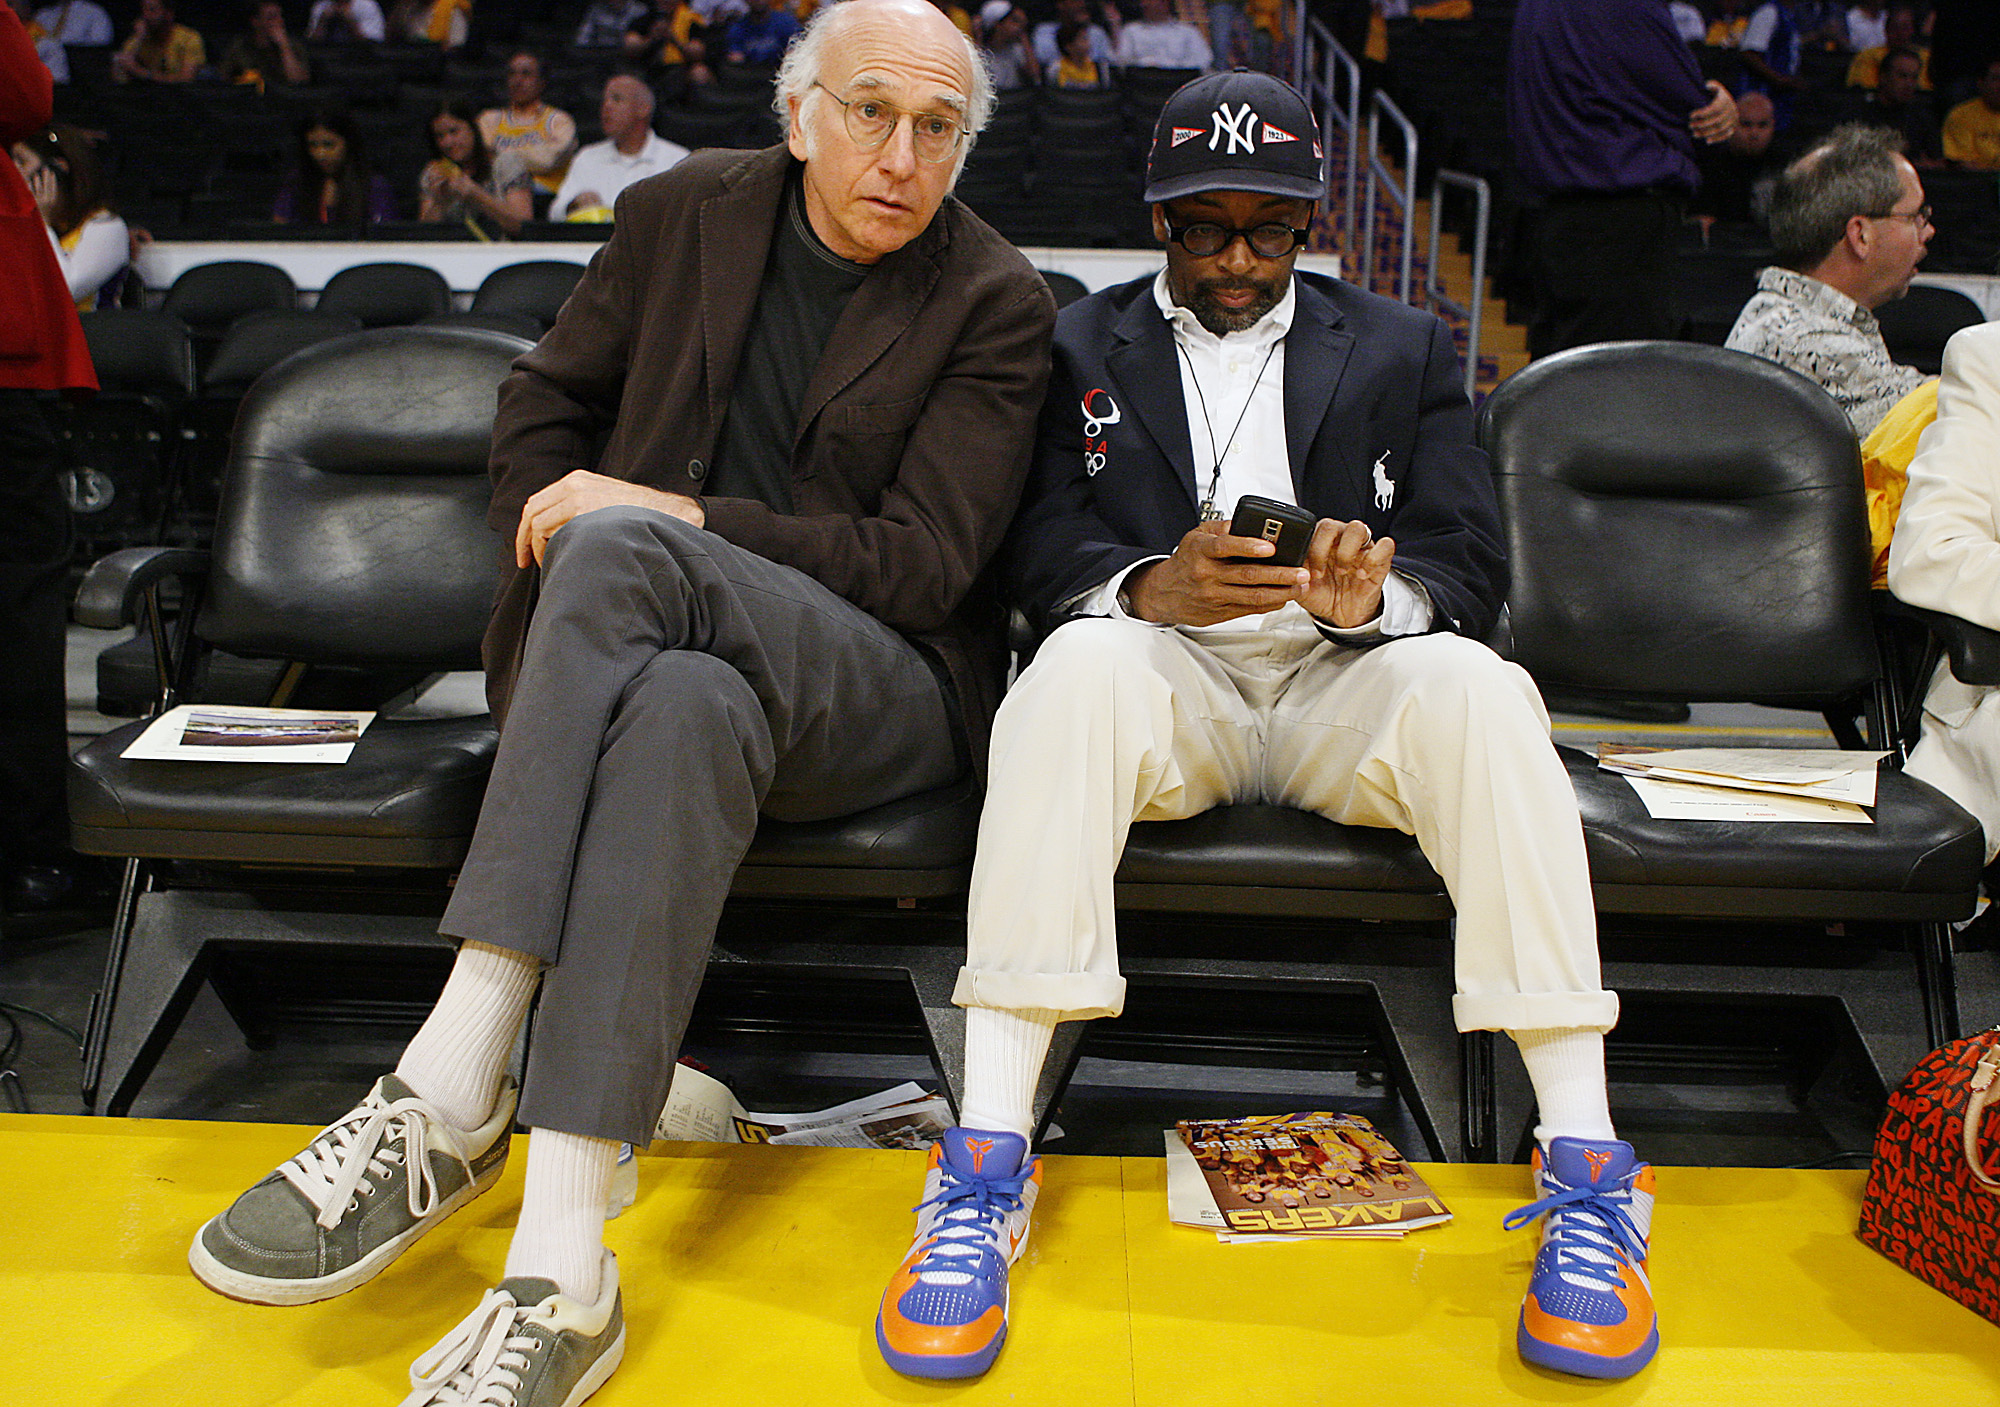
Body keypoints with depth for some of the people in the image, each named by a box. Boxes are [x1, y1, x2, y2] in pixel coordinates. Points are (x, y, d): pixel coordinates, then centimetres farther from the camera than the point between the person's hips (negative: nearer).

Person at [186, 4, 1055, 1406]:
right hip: (654, 648, 3)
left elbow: (926, 564, -10)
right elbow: (545, 404, 18)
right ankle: (561, 1274, -40)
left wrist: (666, 517, -16)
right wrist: (560, 548, -3)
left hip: (879, 687, -2)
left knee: (625, 552, -35)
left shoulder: (997, 303, -2)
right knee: (684, 710, -37)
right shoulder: (683, 212, 9)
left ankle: (449, 1091, -36)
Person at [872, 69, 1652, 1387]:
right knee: (1080, 661, -35)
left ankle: (1587, 1172, -29)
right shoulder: (1081, 346, 14)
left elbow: (1473, 567, 6)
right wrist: (1155, 588, -22)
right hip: (1167, 678, -1)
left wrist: (1375, 596, -19)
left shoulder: (1404, 350, 16)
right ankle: (987, 1164, -36)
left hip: (1347, 684, 1)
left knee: (1477, 687, -31)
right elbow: (1043, 554, 1)